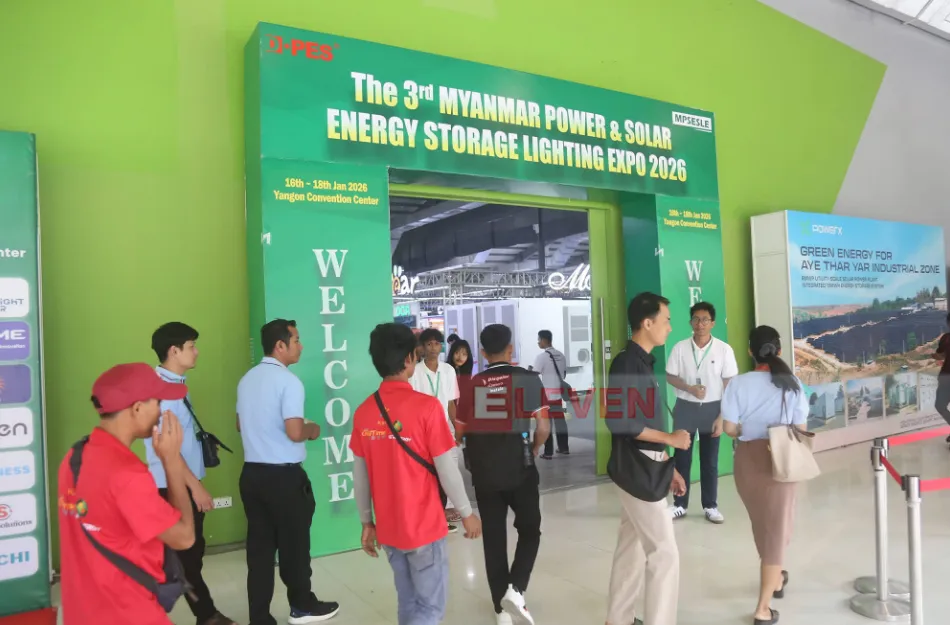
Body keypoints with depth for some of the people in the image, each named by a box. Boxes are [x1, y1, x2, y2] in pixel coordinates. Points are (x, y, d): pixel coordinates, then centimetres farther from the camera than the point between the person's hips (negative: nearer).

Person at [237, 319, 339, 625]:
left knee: (259, 547, 12)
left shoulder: (247, 379, 8)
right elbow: (294, 433, -24)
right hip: (284, 475, -7)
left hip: (252, 472, 7)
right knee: (293, 544, 11)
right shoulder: (288, 381, -17)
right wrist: (311, 430, -4)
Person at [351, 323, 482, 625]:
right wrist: (467, 513, 0)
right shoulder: (426, 406, -18)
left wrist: (367, 522, 15)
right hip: (424, 527, -5)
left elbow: (360, 476, 3)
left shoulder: (364, 411, -3)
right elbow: (447, 469, -14)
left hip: (388, 528, 6)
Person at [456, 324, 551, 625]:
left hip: (484, 472, 2)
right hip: (520, 468, -2)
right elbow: (544, 428, -11)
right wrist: (533, 451, 7)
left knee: (493, 538, 12)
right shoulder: (529, 379, -6)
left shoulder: (473, 384, -2)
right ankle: (515, 590, -1)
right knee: (529, 531, 17)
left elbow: (459, 433, 3)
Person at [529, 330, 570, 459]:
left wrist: (529, 369, 4)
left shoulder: (542, 356, -14)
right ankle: (564, 447, 23)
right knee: (559, 419, 15)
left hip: (546, 394, -7)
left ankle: (548, 452, 2)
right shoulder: (560, 355, 8)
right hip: (558, 393, 7)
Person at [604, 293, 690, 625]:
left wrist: (667, 466, 17)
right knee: (664, 553, -1)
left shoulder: (642, 362, 11)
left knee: (631, 547, 17)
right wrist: (670, 438, -16)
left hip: (645, 471, 9)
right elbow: (620, 421, -26)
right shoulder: (626, 362, -18)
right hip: (637, 473, -9)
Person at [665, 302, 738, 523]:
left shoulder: (724, 349, -6)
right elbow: (670, 377, 2)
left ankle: (710, 506, 22)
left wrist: (722, 417, -8)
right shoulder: (680, 348, -4)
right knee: (682, 458, 6)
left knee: (710, 460, 8)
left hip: (712, 409, -1)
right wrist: (690, 388, -17)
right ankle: (680, 505, 18)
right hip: (685, 408, 1)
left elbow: (730, 385, -4)